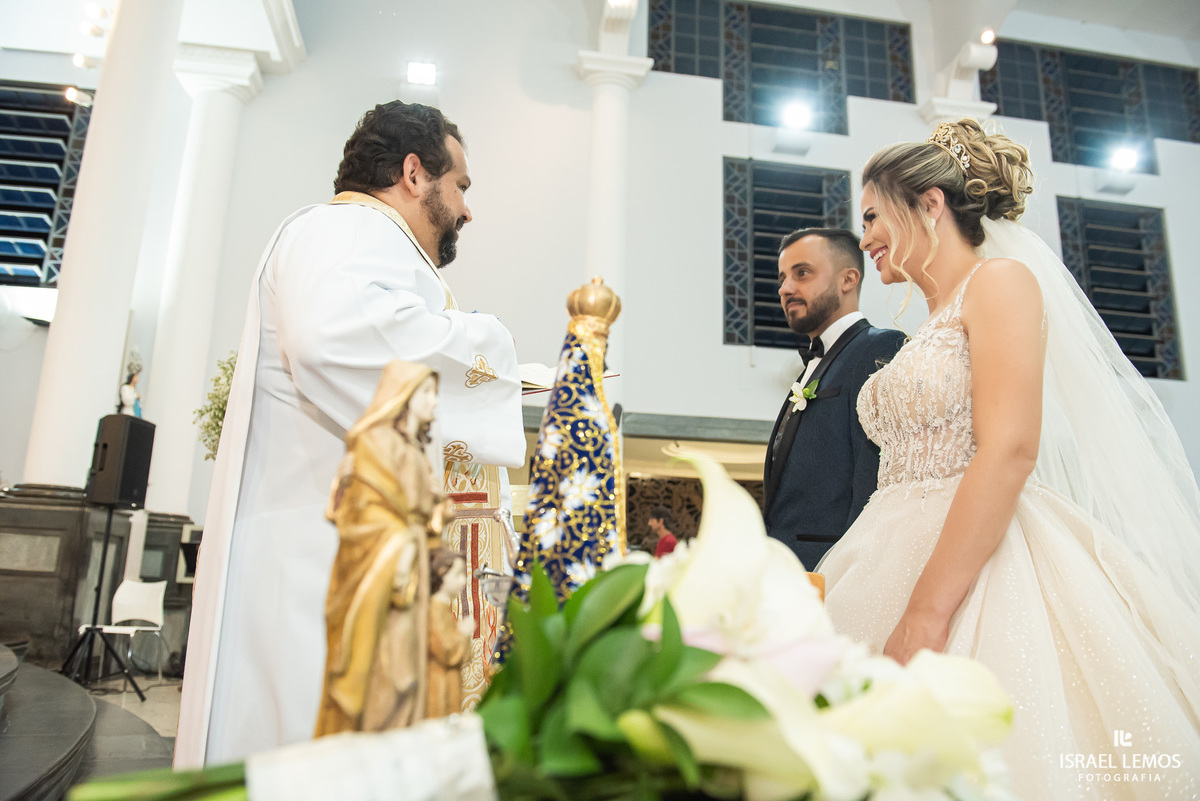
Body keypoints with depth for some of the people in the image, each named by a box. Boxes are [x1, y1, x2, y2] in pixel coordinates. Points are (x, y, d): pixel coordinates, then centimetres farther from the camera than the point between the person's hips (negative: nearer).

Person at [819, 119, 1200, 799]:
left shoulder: (1000, 280, -3)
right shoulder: (930, 324, 20)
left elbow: (1009, 452, -17)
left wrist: (924, 616, -22)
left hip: (980, 566, -8)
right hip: (904, 556, 8)